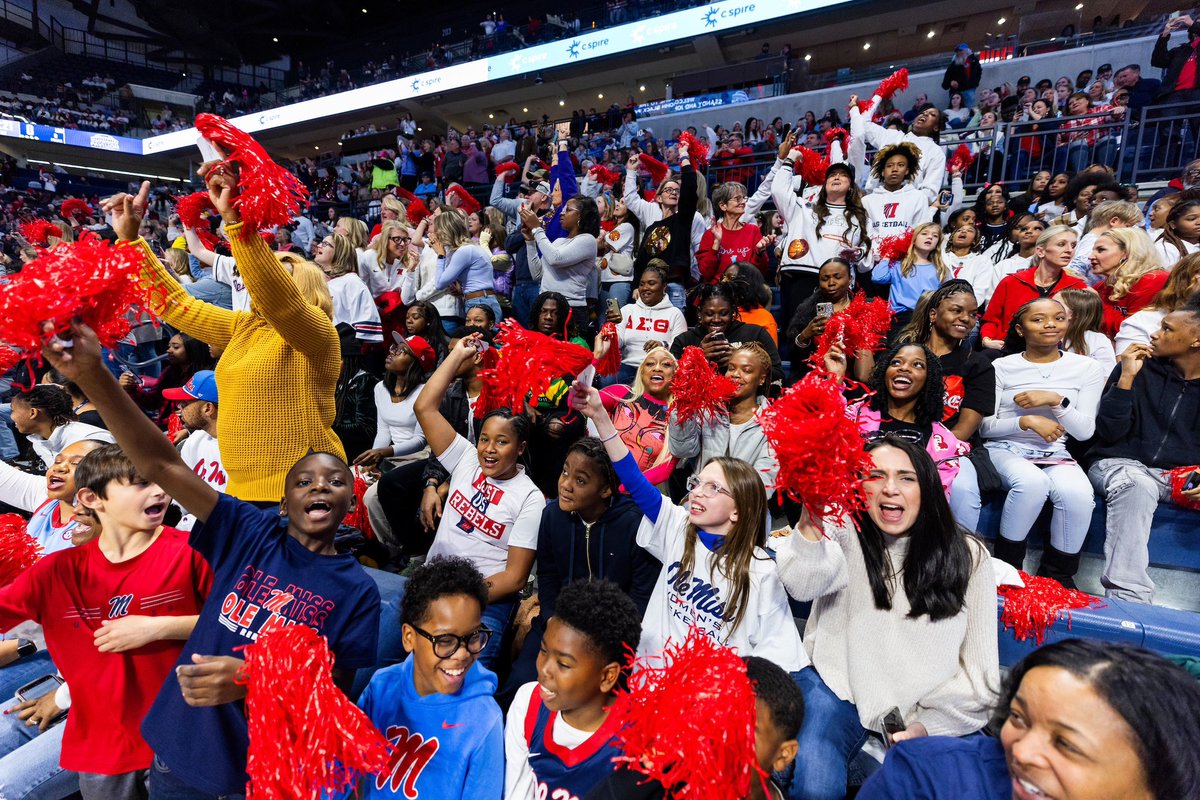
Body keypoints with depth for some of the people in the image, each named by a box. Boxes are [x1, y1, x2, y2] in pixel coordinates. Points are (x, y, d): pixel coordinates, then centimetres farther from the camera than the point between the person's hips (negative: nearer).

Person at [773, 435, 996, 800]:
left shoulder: (968, 557, 1)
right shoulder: (844, 532, -5)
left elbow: (979, 669, 3)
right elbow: (802, 585, -27)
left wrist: (928, 724, -7)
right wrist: (811, 523, -46)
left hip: (930, 712, 2)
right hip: (840, 687, -2)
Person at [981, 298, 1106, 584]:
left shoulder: (1087, 369, 10)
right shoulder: (1002, 367, 4)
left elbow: (1085, 431, 2)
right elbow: (985, 426, 1)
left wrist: (1056, 400, -14)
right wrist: (1027, 421, -16)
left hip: (1055, 454, 2)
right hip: (1005, 450, -2)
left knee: (1078, 494, -31)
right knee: (1032, 482, -36)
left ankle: (1058, 574, -6)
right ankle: (1006, 566, -15)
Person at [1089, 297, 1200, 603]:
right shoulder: (1140, 368, 3)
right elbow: (1108, 433, -5)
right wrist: (1126, 378, -12)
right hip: (1123, 465, -3)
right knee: (1135, 486, -35)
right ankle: (1128, 598, -39)